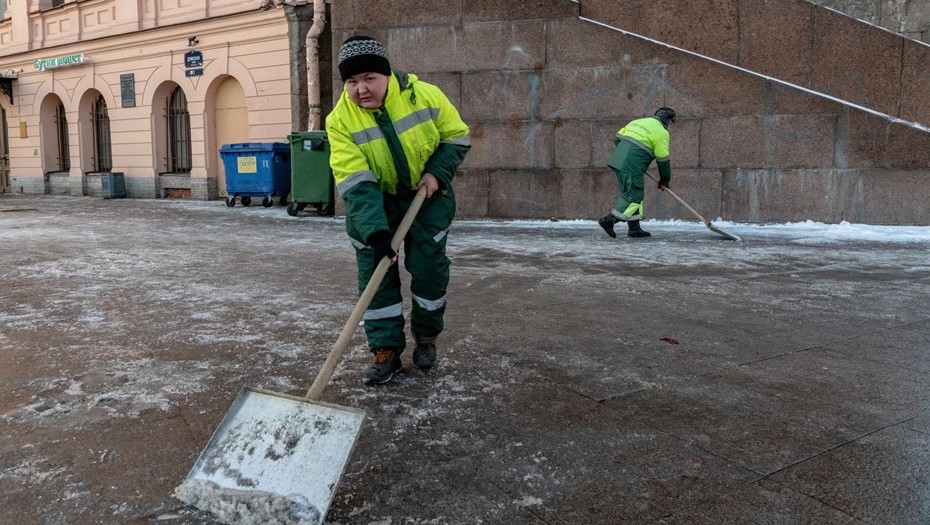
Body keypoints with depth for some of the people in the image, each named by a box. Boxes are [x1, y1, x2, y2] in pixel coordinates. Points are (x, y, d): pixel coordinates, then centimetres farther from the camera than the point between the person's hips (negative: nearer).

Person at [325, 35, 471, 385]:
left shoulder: (424, 95, -18)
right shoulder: (341, 120, -20)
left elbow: (456, 137, -3)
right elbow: (356, 183, -26)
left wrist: (437, 172, -19)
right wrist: (375, 232, -36)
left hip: (426, 195, 0)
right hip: (372, 202, 0)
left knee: (429, 268, -1)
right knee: (375, 275, -3)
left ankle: (426, 337, 22)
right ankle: (386, 350, 8)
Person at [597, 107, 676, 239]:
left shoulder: (639, 121, 21)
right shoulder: (661, 132, -1)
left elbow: (617, 138, 21)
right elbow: (663, 160, 0)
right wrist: (665, 180, 12)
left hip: (618, 160, 9)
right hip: (631, 166, -9)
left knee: (632, 194, 15)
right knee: (633, 196, -3)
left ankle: (634, 227, 17)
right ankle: (609, 220, -9)